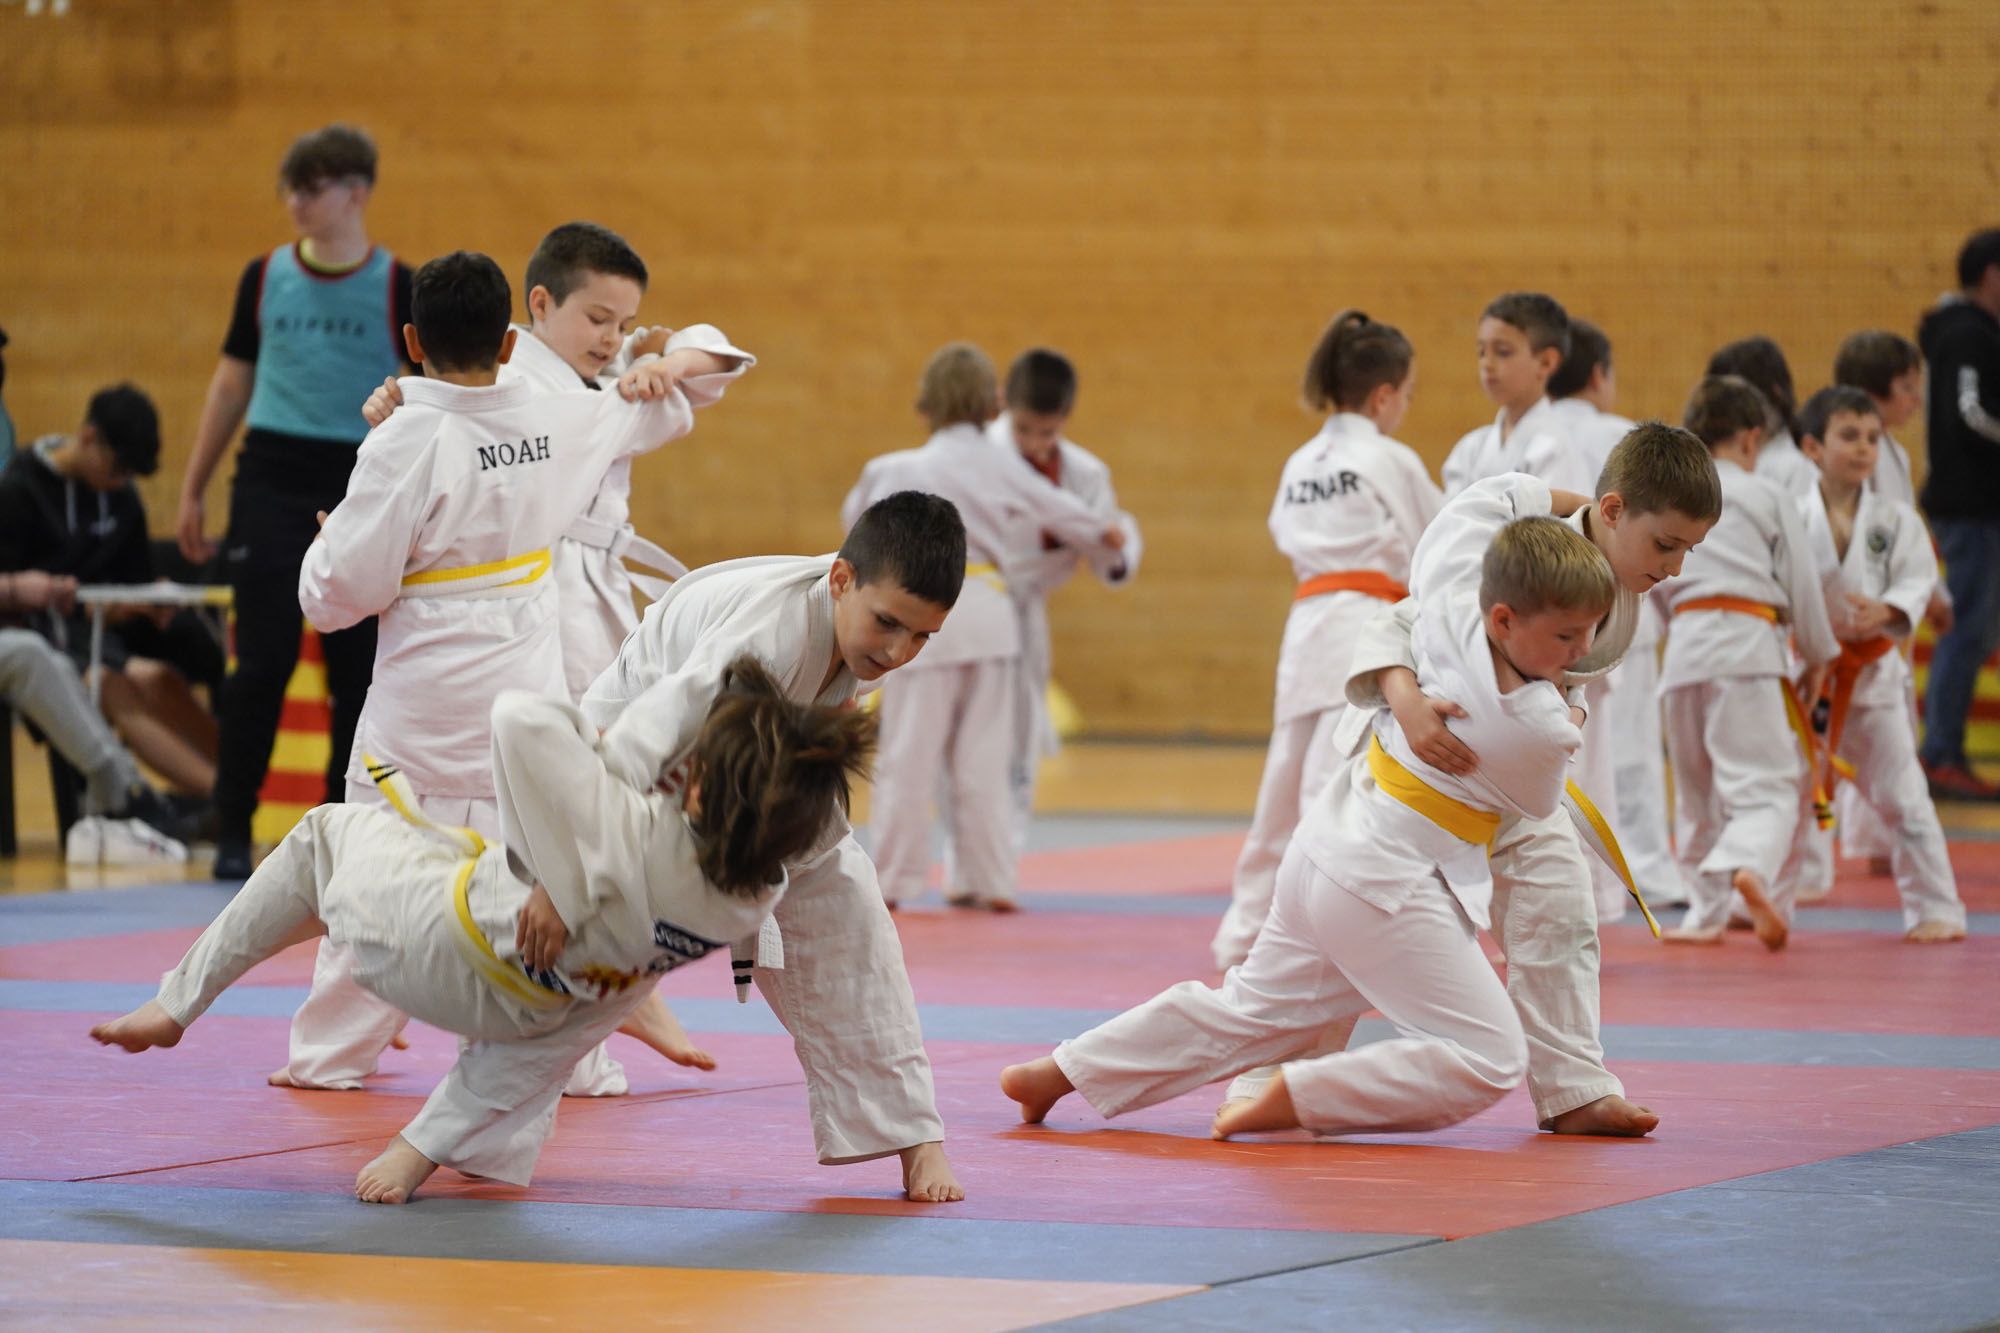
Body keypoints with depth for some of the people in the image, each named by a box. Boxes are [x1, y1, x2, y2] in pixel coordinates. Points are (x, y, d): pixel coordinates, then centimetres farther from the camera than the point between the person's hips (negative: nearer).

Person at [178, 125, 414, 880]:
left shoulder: (397, 288, -2)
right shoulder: (265, 277, 6)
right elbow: (233, 381, 14)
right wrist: (193, 489, 14)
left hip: (363, 487, -1)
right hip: (271, 483, 1)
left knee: (358, 668, 3)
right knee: (263, 661, -4)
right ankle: (232, 829, 3)